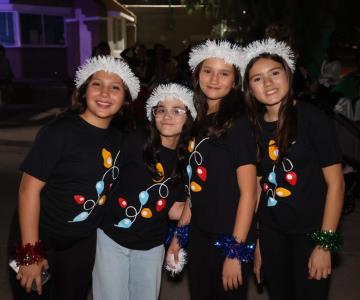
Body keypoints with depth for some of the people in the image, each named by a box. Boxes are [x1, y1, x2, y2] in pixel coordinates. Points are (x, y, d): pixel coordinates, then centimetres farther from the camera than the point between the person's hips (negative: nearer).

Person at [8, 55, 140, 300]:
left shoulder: (117, 139, 0)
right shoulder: (60, 131, -19)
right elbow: (29, 188, -19)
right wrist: (30, 253, -19)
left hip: (84, 243, 6)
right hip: (42, 240, -5)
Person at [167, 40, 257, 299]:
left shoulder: (239, 125, -13)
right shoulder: (198, 123, 6)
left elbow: (248, 193, -15)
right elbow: (196, 186, 10)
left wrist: (236, 251, -16)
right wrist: (180, 232, 10)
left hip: (230, 238, -6)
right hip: (199, 234, 6)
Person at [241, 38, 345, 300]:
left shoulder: (313, 119, -12)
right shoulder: (255, 126, 1)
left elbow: (336, 183, -12)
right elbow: (258, 186, 6)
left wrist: (325, 244, -14)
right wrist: (256, 244, 6)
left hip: (310, 232, -4)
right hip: (271, 232, 4)